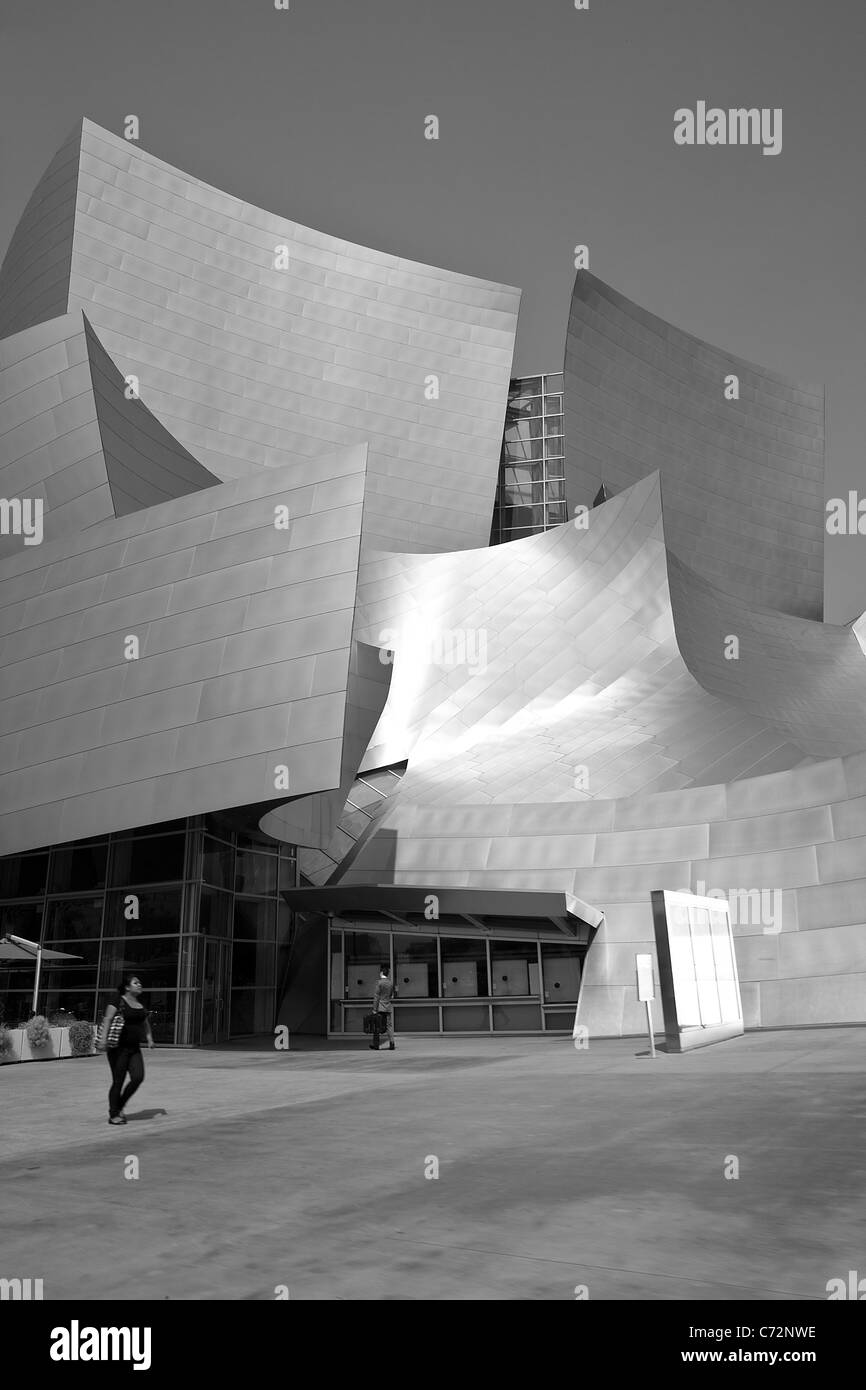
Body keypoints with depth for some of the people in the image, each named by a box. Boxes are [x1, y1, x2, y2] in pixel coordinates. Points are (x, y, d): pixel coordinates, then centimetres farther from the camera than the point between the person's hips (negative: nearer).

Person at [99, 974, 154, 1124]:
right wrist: (103, 1038, -31)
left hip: (134, 1048, 6)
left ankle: (120, 1107, 14)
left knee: (138, 1077, -7)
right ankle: (113, 1115, 12)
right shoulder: (118, 1002, -8)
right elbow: (107, 1019, -18)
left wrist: (149, 1038, 13)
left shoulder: (140, 1004, 13)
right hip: (118, 1047, -6)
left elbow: (145, 1022, 25)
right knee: (118, 1081, -1)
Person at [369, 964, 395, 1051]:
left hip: (380, 1007, -5)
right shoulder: (390, 983, 7)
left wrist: (374, 1009, -11)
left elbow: (376, 997, -12)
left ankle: (376, 1044, 8)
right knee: (389, 1026, 4)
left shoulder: (379, 982, -9)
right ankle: (391, 1044, -1)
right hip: (388, 1008, 5)